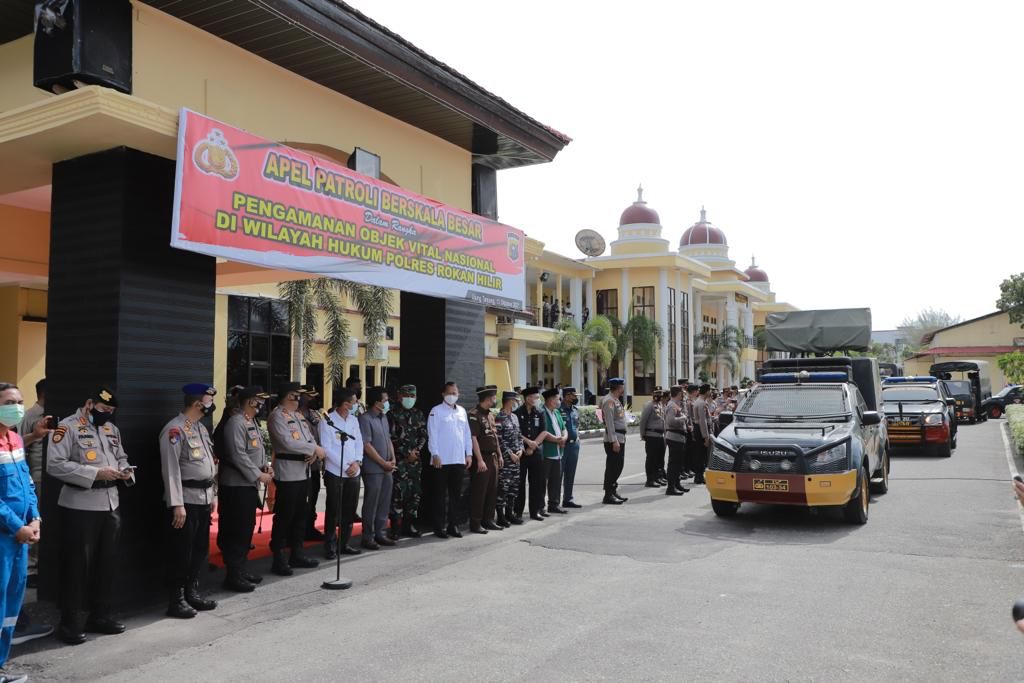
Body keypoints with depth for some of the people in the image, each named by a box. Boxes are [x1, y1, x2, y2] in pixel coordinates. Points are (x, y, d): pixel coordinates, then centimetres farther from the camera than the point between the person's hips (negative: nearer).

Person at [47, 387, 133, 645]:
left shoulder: (113, 430, 14)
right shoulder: (67, 427, -8)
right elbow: (55, 465, -18)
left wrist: (126, 471, 0)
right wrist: (96, 474, -22)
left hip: (110, 505, 7)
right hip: (79, 507, -7)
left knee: (107, 563, 13)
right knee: (77, 565, 0)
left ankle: (100, 616, 26)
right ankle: (70, 623, 11)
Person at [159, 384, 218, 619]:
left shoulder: (200, 428, 14)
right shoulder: (175, 429, -15)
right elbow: (171, 469, -19)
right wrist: (177, 505, -22)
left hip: (203, 498, 9)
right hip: (186, 500, -9)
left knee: (201, 550, 15)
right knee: (181, 553, 0)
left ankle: (192, 593, 28)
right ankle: (176, 601, 12)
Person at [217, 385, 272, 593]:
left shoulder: (252, 422, 13)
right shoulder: (235, 423, -17)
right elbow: (238, 455, -22)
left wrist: (265, 466, 3)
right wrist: (259, 475, -18)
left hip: (250, 484, 10)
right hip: (236, 485, -10)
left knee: (247, 528, 15)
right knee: (236, 531, -2)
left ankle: (241, 570, 26)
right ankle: (233, 576, 6)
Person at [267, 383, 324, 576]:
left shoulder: (298, 415, 17)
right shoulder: (277, 416, -11)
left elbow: (310, 437, 14)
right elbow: (287, 442, -21)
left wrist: (314, 452, -8)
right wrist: (315, 449, -15)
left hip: (303, 471, 9)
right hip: (288, 473, -9)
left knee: (300, 515, 15)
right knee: (284, 516, -3)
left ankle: (297, 554, 26)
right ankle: (278, 559, 5)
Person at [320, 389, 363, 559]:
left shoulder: (354, 420, 9)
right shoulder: (327, 421, -8)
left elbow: (359, 442, 9)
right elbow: (327, 448, -12)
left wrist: (357, 462, -8)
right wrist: (345, 466, -14)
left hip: (353, 473, 5)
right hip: (335, 472, -5)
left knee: (349, 511, 10)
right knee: (333, 511, 1)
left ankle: (344, 544, 21)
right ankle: (330, 546, 11)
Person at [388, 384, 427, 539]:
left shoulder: (418, 414, 14)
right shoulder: (394, 414, -1)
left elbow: (423, 435, 12)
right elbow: (392, 438, -6)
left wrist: (416, 450, -4)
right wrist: (407, 453, -8)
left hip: (415, 459, 5)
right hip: (399, 459, -5)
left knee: (415, 492, 7)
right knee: (398, 492, -10)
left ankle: (409, 525, 16)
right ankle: (394, 527, -3)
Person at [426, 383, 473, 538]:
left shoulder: (462, 411, 14)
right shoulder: (436, 411, -2)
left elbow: (467, 434, 16)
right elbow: (432, 434, -7)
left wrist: (469, 454, 10)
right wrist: (435, 455, -13)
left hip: (459, 460, 5)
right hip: (442, 460, -5)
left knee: (456, 493, 9)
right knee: (440, 494, 1)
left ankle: (452, 525, 18)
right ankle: (439, 526, 8)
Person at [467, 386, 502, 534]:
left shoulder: (490, 415, 15)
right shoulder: (474, 415, -12)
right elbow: (473, 438, -18)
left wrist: (499, 455, 16)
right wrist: (480, 460, -21)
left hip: (492, 457, 9)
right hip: (481, 458, -9)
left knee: (492, 491, 12)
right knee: (478, 492, -3)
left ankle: (488, 520, 22)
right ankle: (475, 524, 4)